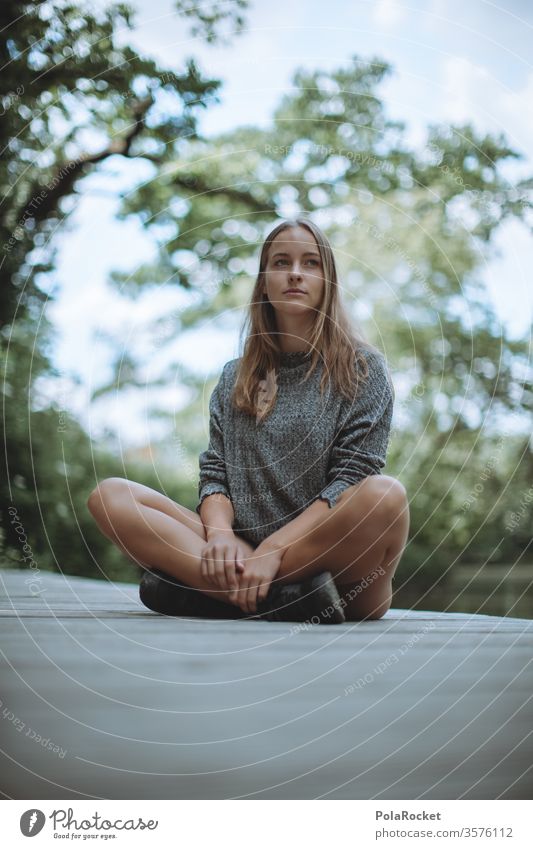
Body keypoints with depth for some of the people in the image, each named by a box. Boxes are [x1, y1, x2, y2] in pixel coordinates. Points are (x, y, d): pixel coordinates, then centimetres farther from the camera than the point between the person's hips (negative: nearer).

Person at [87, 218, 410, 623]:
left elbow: (353, 476, -6)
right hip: (244, 554, 3)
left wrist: (274, 551, -18)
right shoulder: (236, 376, 17)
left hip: (332, 556, -3)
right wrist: (220, 533, -14)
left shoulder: (363, 367, 6)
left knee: (385, 495, -34)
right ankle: (275, 597, -27)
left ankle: (208, 591, -25)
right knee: (110, 496, -12)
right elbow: (215, 472, 9)